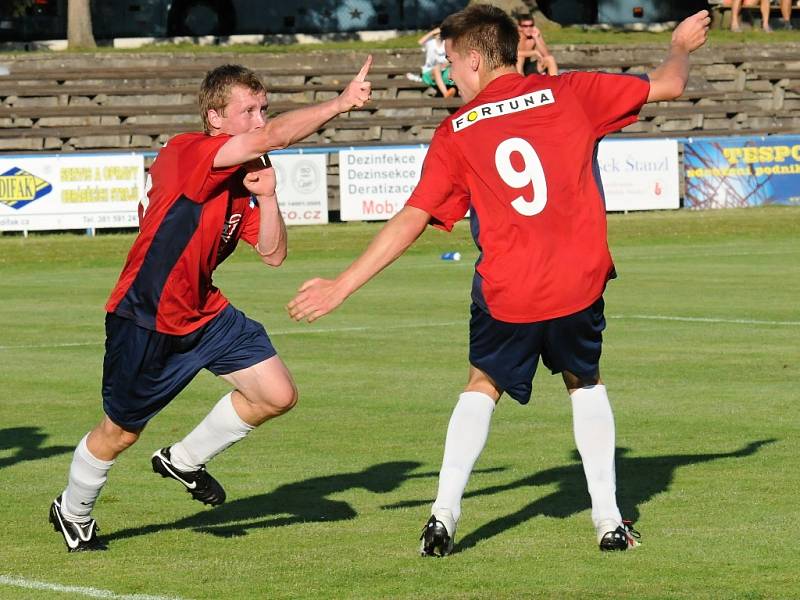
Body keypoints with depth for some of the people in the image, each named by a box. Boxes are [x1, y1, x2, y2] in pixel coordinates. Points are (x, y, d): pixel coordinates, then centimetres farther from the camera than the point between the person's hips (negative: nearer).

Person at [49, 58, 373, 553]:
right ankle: (73, 513, 38)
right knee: (120, 433, 9)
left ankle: (185, 461, 21)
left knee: (278, 395, -1)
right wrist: (342, 103, -39)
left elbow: (273, 255, 1)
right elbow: (273, 137, -39)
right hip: (145, 321, -7)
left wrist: (267, 195, -14)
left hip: (204, 313, 7)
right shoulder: (186, 155, -25)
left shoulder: (247, 176, 1)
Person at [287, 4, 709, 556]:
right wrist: (682, 47, 31)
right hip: (579, 283, 1)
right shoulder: (568, 93, 2)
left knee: (482, 387, 23)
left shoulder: (456, 133, 0)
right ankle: (609, 521, 19)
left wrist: (342, 286, 1)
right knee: (586, 384, 25)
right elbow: (668, 85, 7)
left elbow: (412, 220, -3)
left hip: (506, 293, -1)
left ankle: (444, 517, 12)